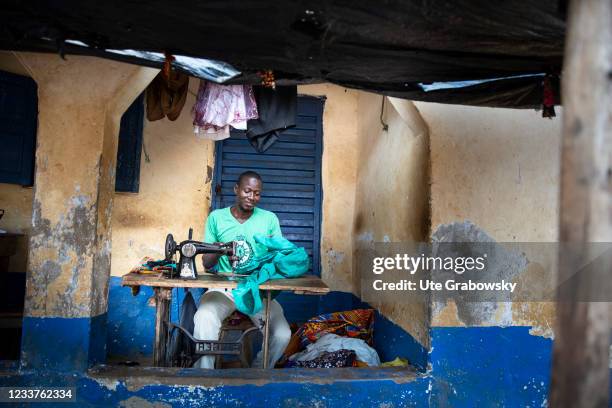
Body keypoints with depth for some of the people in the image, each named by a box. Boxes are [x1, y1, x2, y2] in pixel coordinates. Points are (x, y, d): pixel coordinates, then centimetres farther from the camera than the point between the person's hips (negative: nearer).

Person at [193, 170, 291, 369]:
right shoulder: (216, 217, 5)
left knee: (282, 334, -23)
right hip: (223, 288, 0)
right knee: (204, 321, -33)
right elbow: (206, 263, 6)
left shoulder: (270, 219, 6)